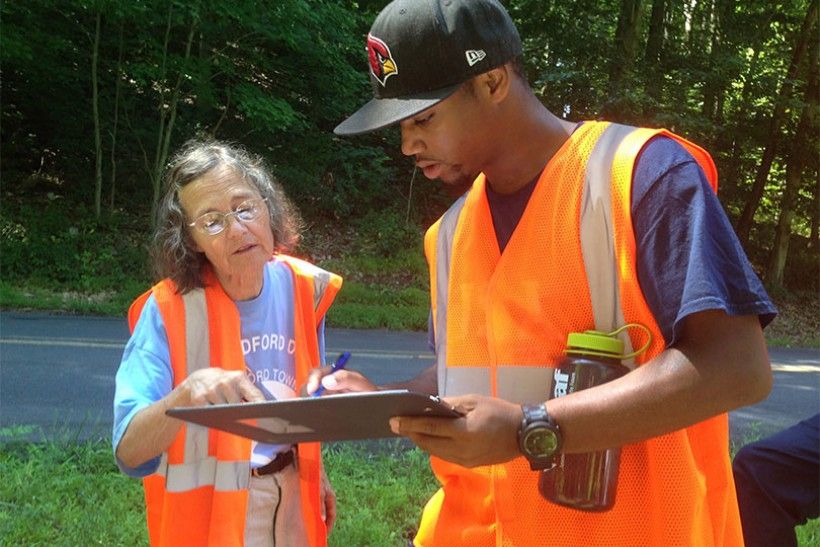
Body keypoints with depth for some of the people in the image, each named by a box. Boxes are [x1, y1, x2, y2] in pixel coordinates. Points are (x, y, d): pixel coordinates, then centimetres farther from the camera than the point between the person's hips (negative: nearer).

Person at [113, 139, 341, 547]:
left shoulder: (303, 287, -8)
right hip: (208, 509, -4)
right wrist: (188, 392, -43)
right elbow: (128, 451, -27)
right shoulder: (169, 310, -22)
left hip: (291, 500, 4)